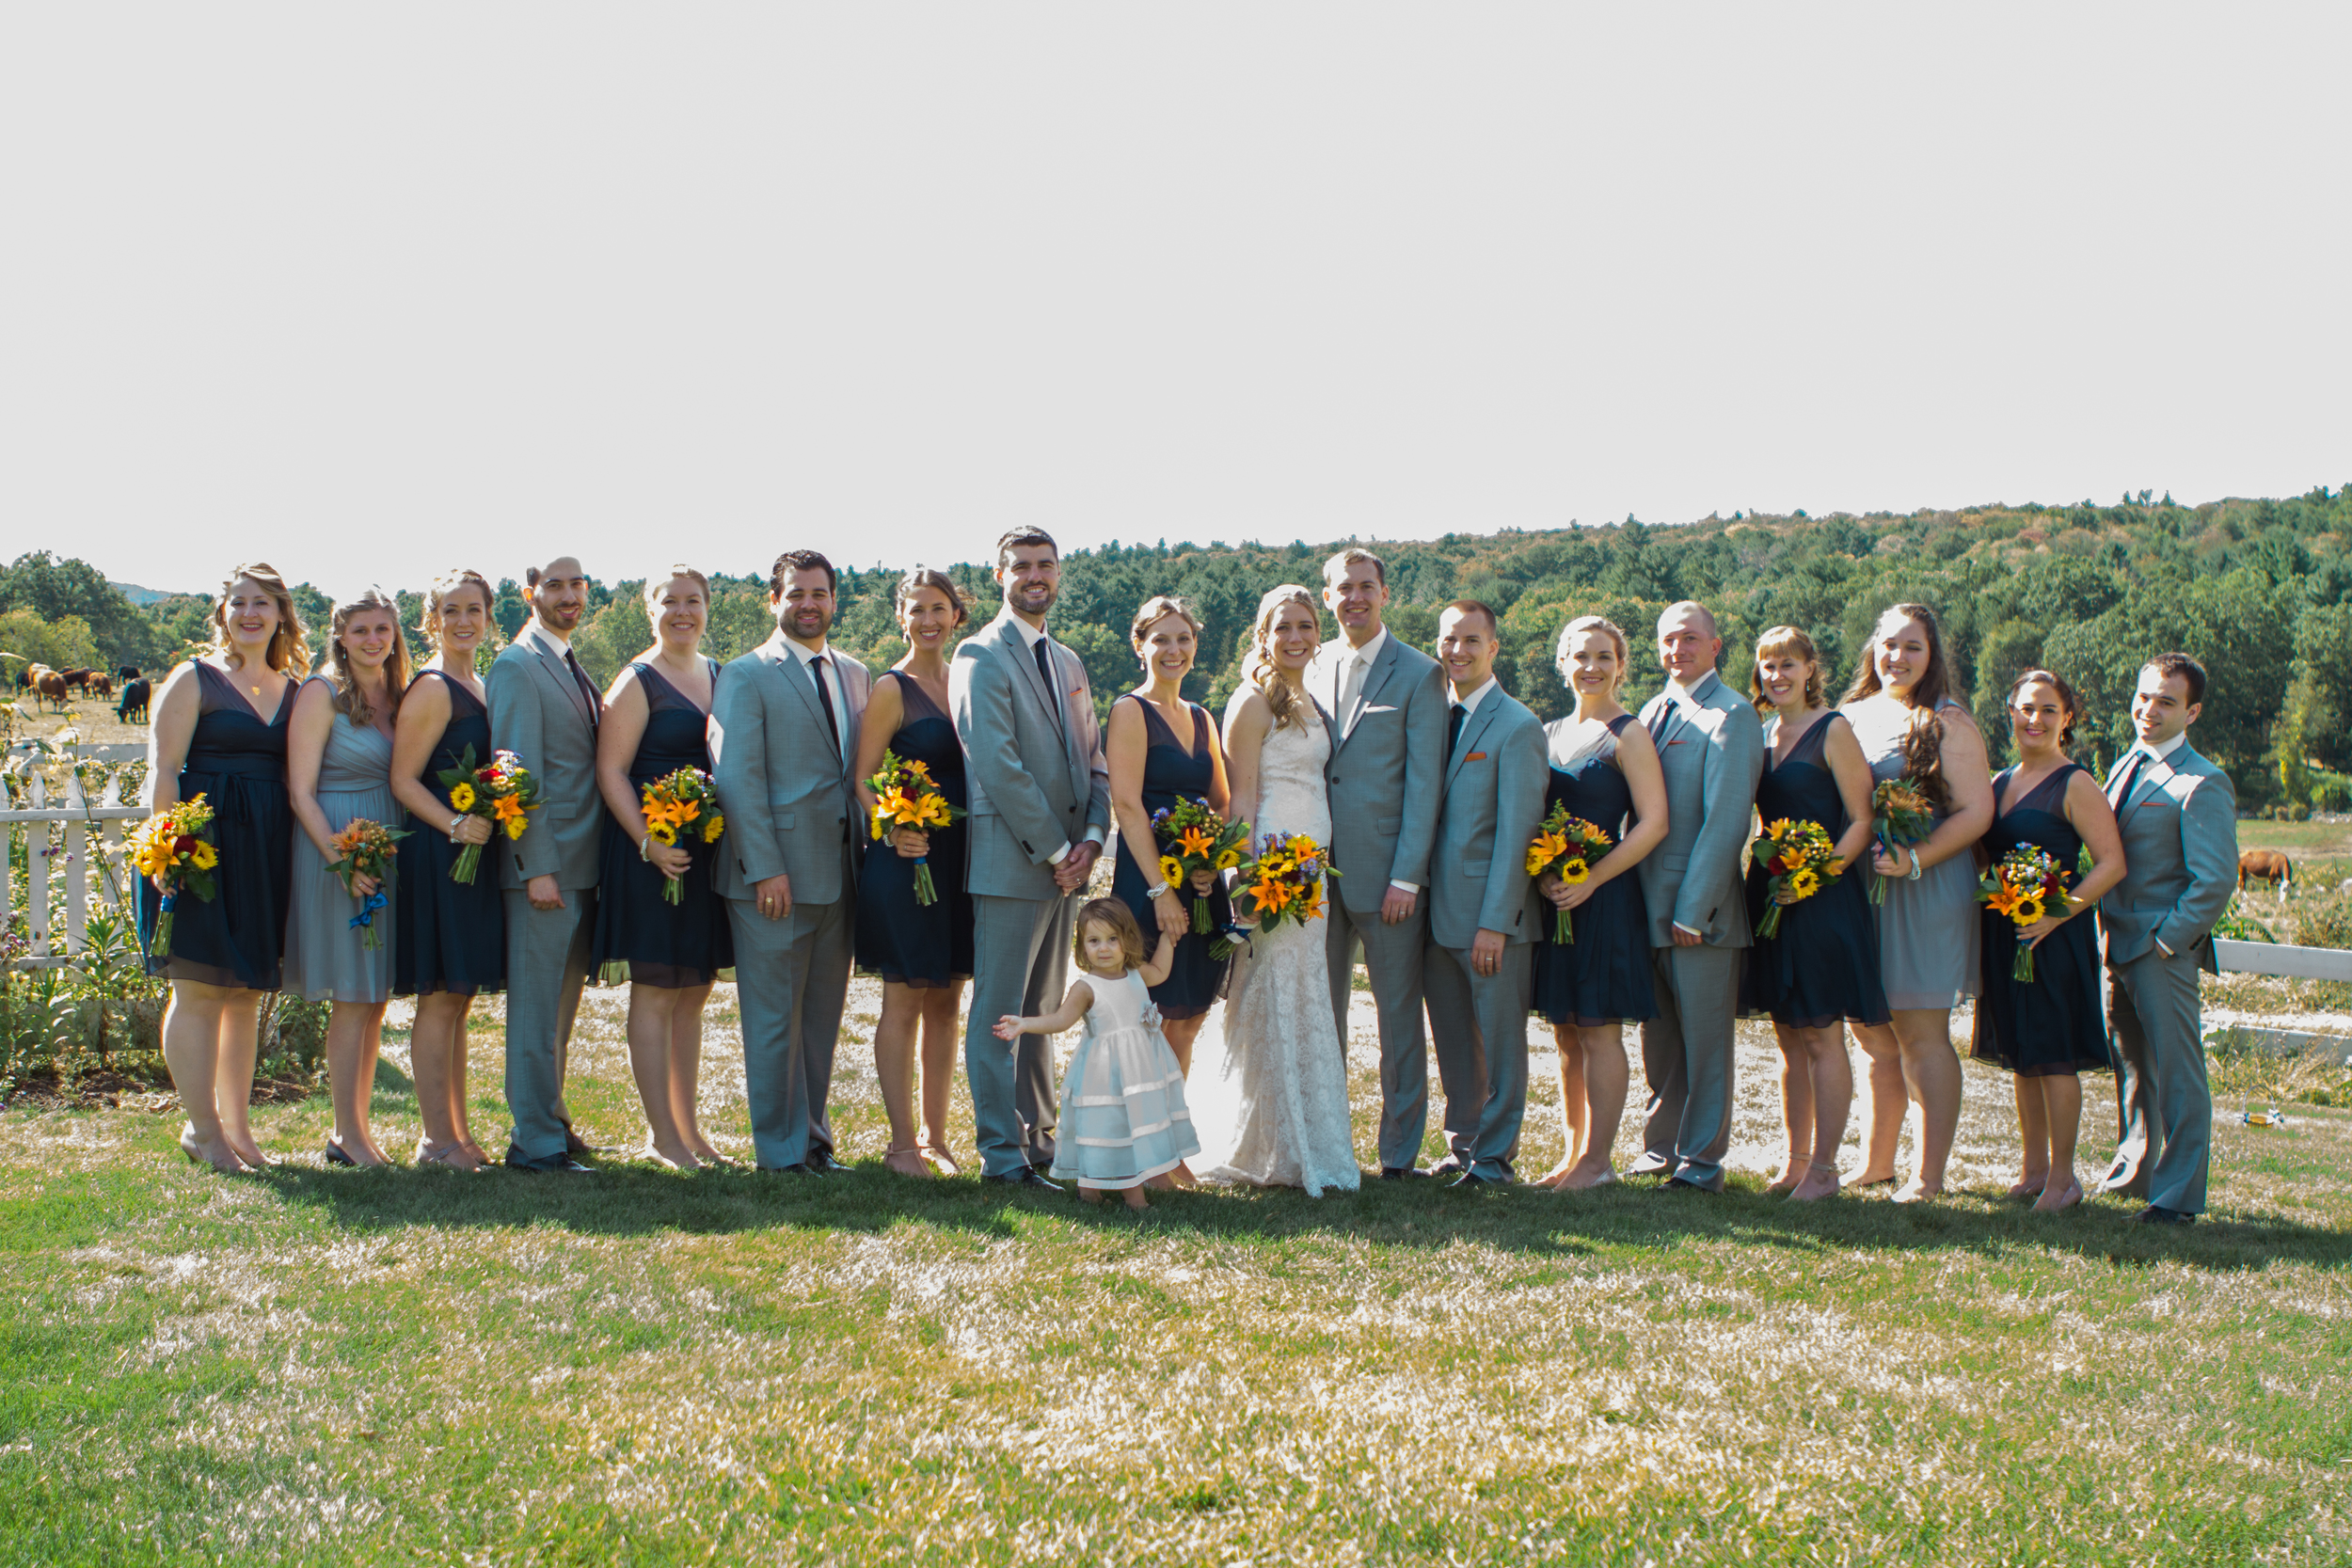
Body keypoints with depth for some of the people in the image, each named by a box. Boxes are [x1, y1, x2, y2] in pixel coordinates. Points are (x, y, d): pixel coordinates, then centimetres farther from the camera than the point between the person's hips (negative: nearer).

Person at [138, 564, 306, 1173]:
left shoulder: (293, 690, 13)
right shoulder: (194, 680, 0)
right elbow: (163, 769, -6)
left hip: (268, 850, 5)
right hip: (203, 842, -5)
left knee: (247, 994, 9)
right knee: (199, 990, -3)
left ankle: (236, 1127, 17)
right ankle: (202, 1128, 5)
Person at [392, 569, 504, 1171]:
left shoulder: (478, 687, 16)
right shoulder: (432, 689, -10)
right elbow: (403, 780, -14)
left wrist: (484, 821, 9)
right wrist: (454, 825, -24)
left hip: (473, 851, 9)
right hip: (437, 854, -9)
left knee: (458, 997, 12)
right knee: (440, 998, -4)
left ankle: (459, 1132, 18)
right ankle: (435, 1139, 2)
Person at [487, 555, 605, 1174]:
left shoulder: (575, 670, 18)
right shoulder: (517, 666, -9)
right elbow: (519, 773, -15)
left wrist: (600, 863, 15)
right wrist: (538, 867, -19)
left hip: (584, 865, 8)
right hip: (546, 865, -8)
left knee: (562, 1006, 15)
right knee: (536, 1006, -3)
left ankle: (553, 1121, 25)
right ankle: (534, 1142, 2)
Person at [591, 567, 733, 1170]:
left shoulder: (721, 676, 12)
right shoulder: (638, 681, -7)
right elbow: (610, 771, -12)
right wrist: (649, 843, -21)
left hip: (711, 849, 7)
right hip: (654, 849, -7)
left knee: (693, 995, 12)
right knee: (654, 995, -2)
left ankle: (688, 1126, 20)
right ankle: (662, 1136, 4)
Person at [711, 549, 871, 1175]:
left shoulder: (855, 675, 15)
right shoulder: (746, 676, -4)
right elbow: (735, 777, -10)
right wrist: (765, 868, -16)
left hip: (840, 874, 6)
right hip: (774, 875, -6)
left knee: (822, 1016, 12)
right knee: (775, 1018, 1)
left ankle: (814, 1136, 22)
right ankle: (782, 1148, 9)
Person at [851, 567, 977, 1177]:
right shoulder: (891, 688, -6)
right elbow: (862, 780, -8)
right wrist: (896, 829, -26)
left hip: (960, 861, 6)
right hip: (907, 859, -6)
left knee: (946, 1000, 11)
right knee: (904, 1000, -1)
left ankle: (936, 1137, 20)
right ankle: (902, 1143, 7)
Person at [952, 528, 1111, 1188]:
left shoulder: (1068, 662, 18)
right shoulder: (982, 656, -8)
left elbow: (1093, 760, 17)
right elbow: (997, 766, -15)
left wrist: (1090, 839, -1)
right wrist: (1055, 851, -13)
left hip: (1064, 861, 8)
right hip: (1010, 861, -8)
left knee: (1041, 1009, 14)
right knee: (999, 1011, -3)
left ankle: (1039, 1138, 22)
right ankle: (1001, 1153, 2)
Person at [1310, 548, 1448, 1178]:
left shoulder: (1418, 675, -2)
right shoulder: (1311, 667, 11)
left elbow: (1424, 782, -6)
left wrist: (1407, 877, -12)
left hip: (1386, 873, -4)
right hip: (1318, 868, 4)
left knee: (1399, 1017, 3)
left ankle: (1399, 1152, 12)